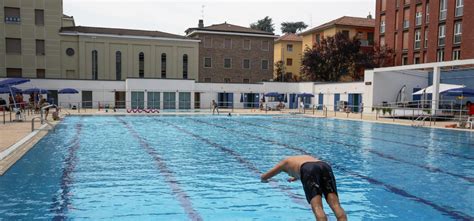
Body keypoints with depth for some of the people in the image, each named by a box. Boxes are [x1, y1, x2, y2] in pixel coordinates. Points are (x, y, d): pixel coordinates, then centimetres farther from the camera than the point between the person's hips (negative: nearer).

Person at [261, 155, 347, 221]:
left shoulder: (286, 162, 37)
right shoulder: (307, 157, 49)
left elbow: (263, 177, 44)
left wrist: (264, 179, 68)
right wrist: (295, 178, 86)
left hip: (309, 169, -4)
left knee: (317, 207, -18)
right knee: (336, 204, -12)